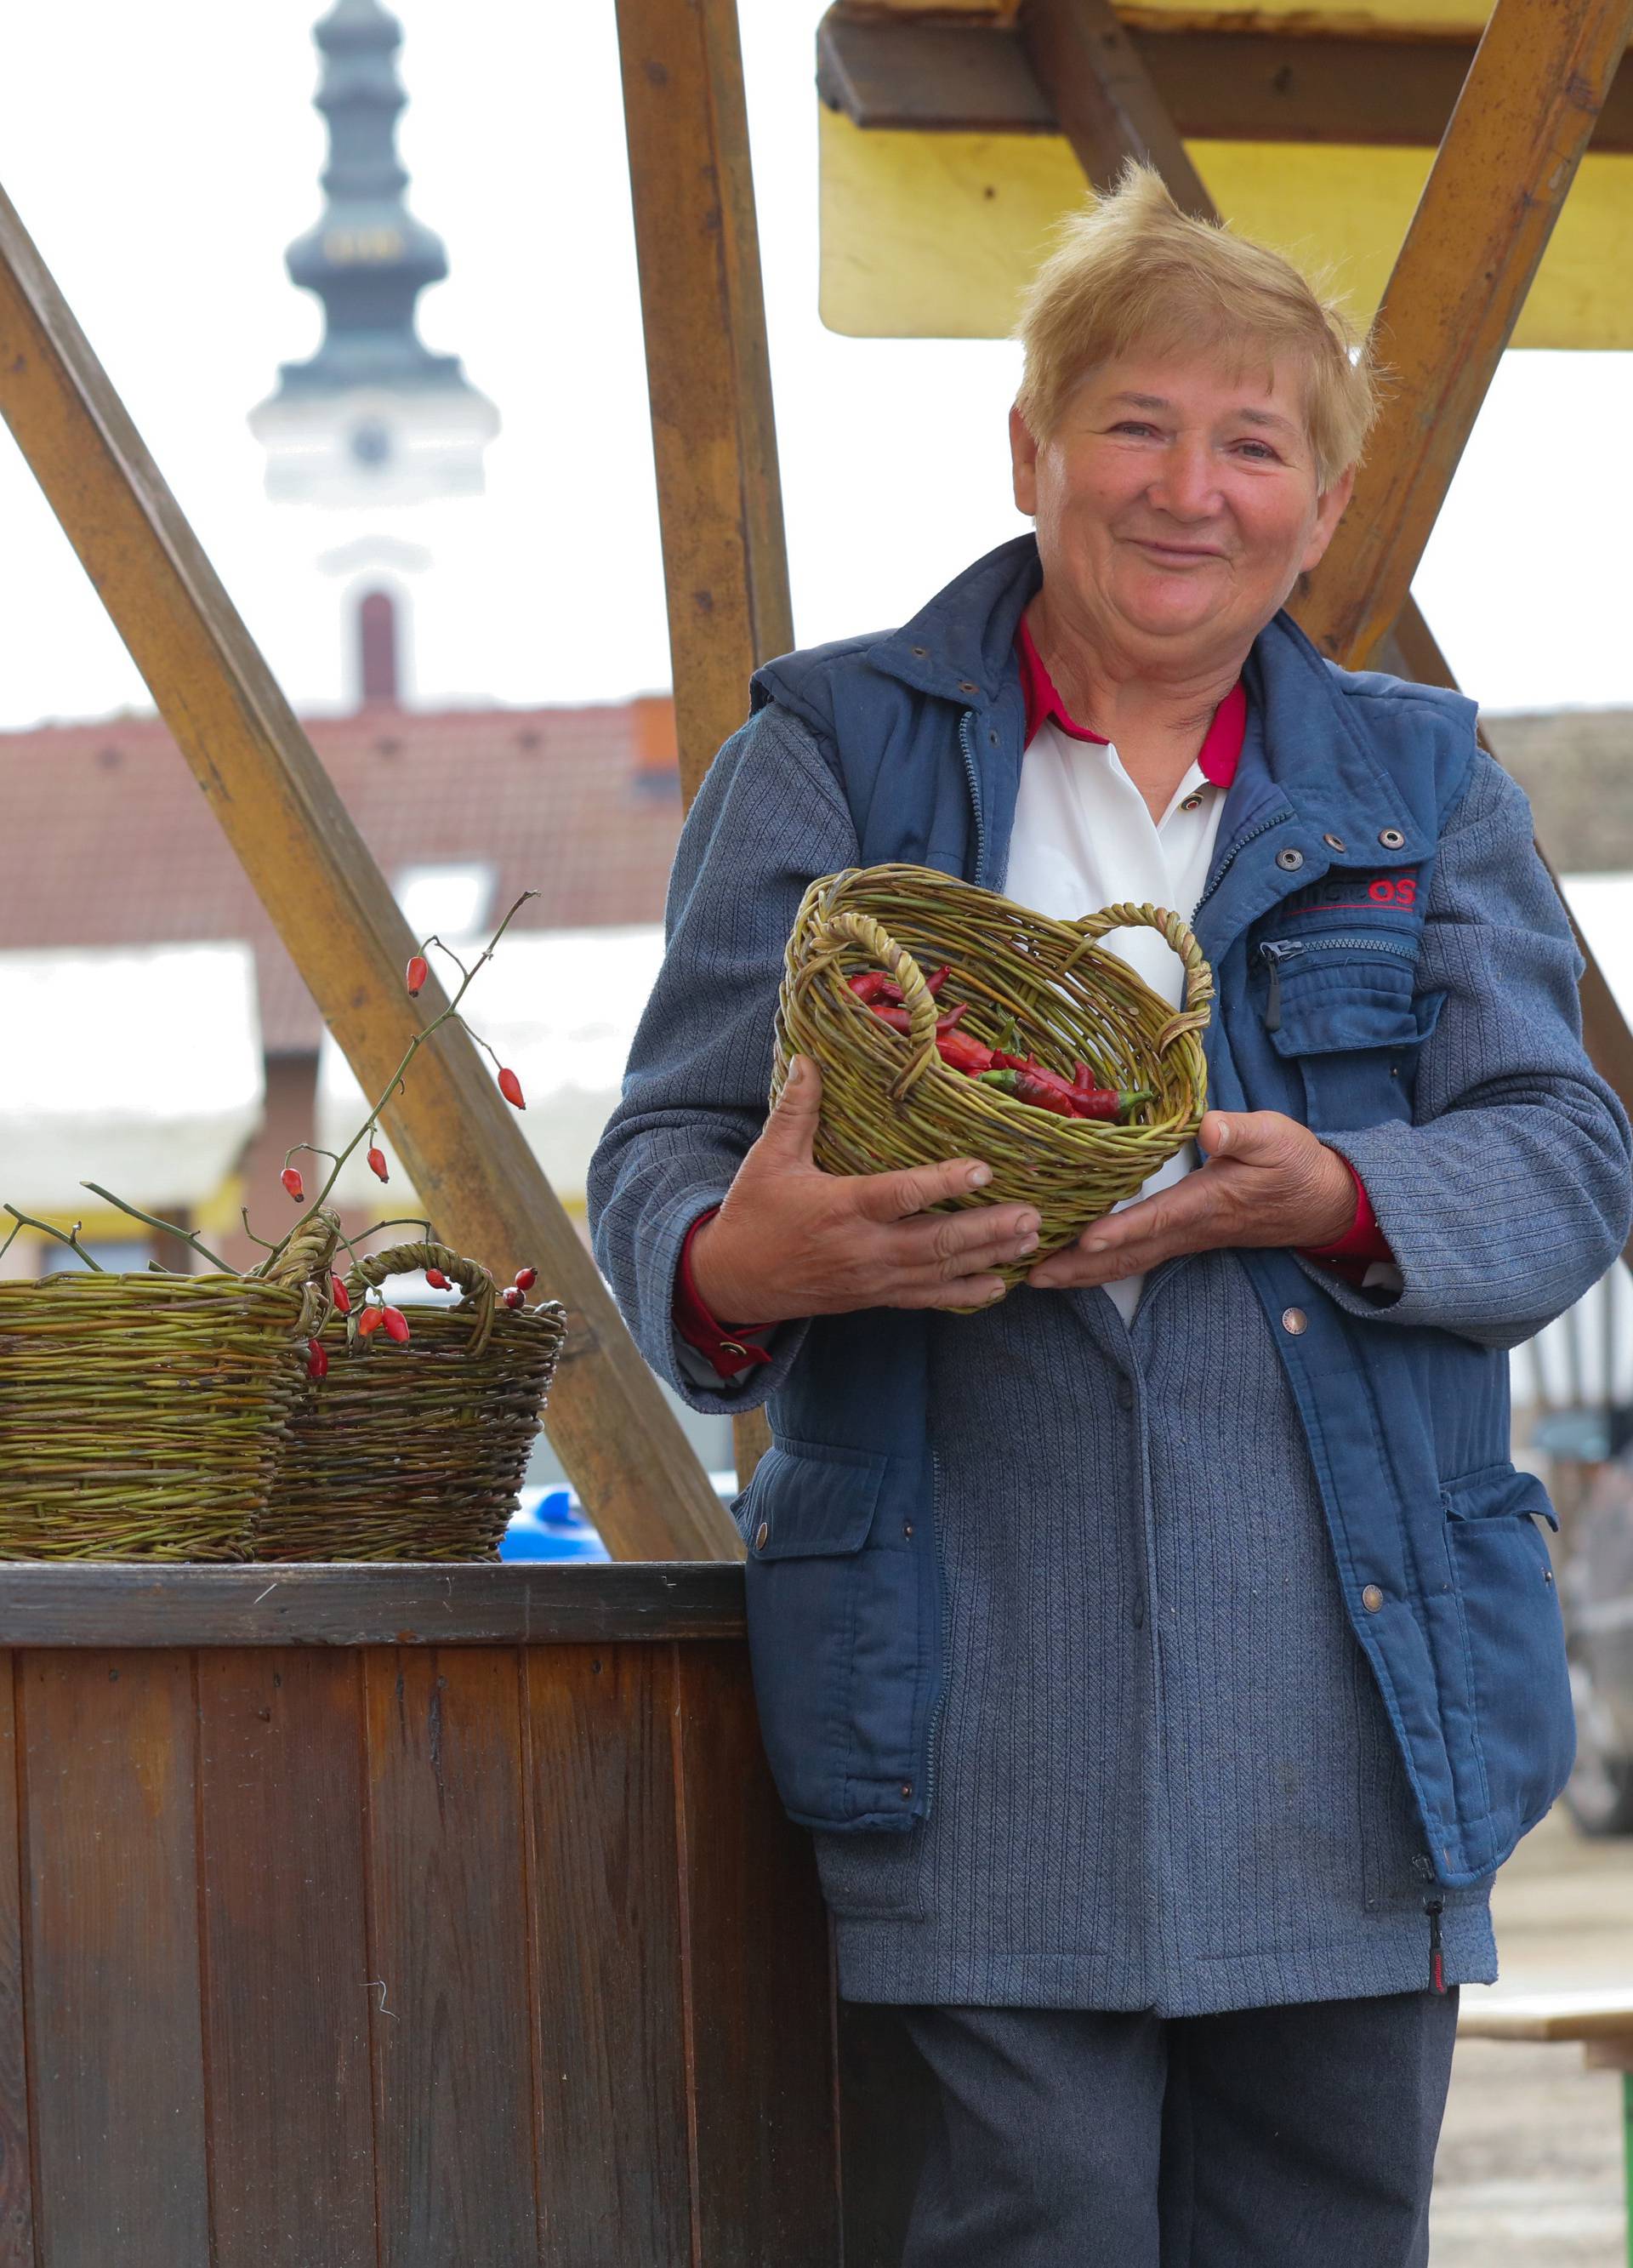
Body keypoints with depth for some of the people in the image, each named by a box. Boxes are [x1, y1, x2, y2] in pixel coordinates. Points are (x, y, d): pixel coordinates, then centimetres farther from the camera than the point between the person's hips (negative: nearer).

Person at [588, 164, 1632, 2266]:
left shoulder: (1417, 786, 15)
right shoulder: (830, 761, 8)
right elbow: (670, 1143, 3)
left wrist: (1331, 1201, -16)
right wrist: (734, 1266, -23)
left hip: (1356, 1677, 3)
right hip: (986, 1682, -3)